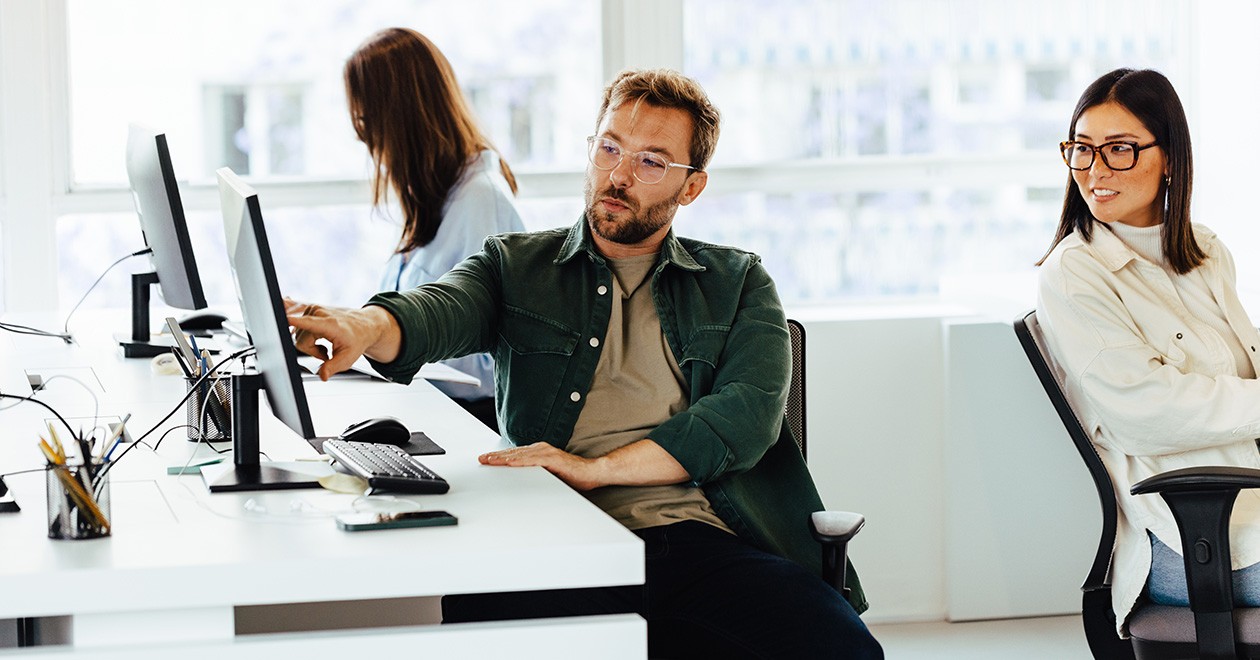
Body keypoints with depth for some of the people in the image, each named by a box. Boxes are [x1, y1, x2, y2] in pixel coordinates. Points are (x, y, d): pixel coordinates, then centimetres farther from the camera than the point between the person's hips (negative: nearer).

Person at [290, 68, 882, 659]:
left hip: (706, 542, 1)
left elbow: (749, 414, 3)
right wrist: (364, 327, -27)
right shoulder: (515, 267, 20)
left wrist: (596, 467, -9)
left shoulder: (738, 284, 20)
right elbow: (435, 312, -2)